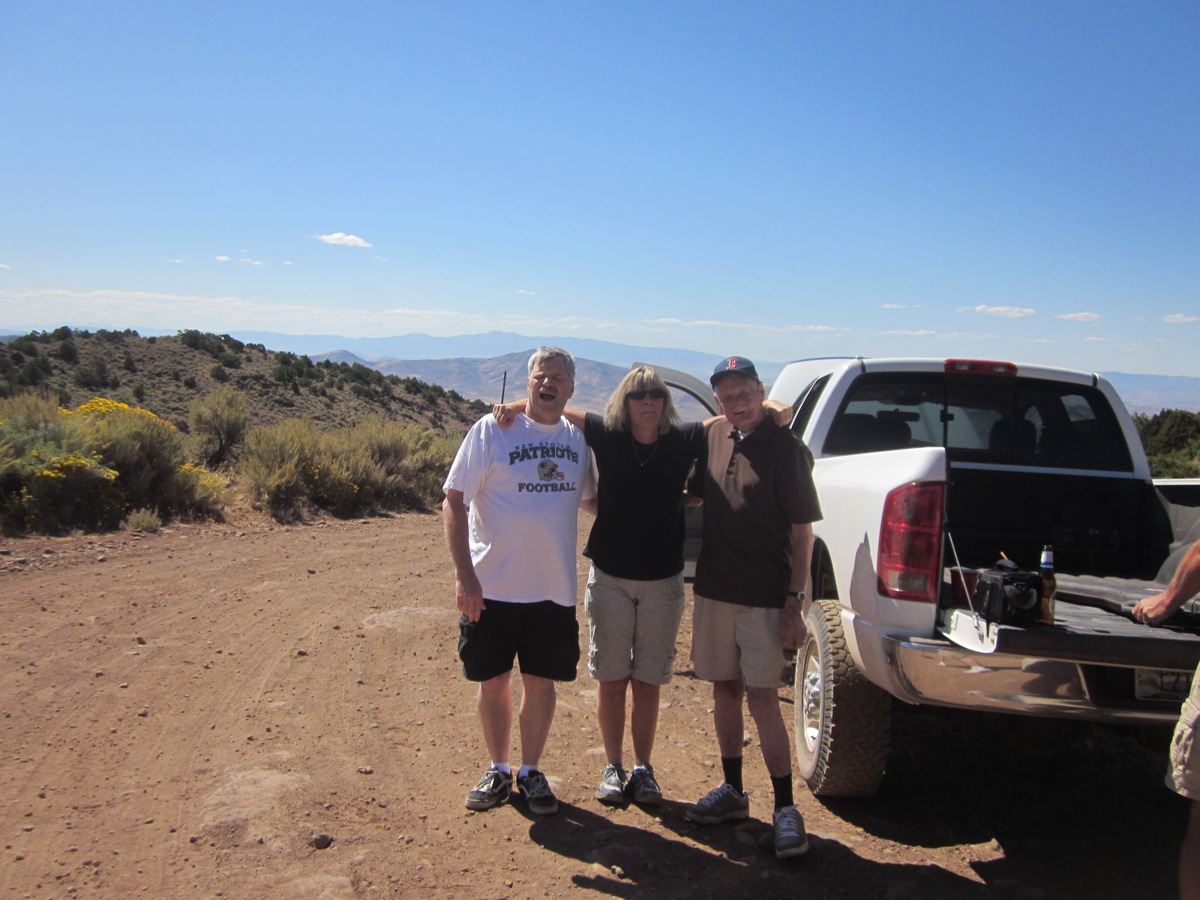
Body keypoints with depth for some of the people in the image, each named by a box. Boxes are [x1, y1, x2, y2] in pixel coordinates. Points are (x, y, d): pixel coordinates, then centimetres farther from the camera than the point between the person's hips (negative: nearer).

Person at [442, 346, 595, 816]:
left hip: (554, 591, 3)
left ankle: (531, 772, 28)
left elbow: (593, 497, 19)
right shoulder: (492, 430, -8)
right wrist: (464, 574, -16)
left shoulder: (578, 439, 4)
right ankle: (498, 771, 29)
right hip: (491, 587, -2)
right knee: (493, 682, 10)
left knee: (541, 683, 10)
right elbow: (453, 502, -9)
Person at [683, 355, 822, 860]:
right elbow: (694, 494, 24)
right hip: (713, 590, 6)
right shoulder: (715, 441, 6)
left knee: (762, 699, -4)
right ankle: (732, 791, 27)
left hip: (764, 598, -6)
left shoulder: (785, 449, -10)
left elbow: (801, 534, -10)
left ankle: (785, 809, 8)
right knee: (725, 690, 13)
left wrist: (793, 602, -15)